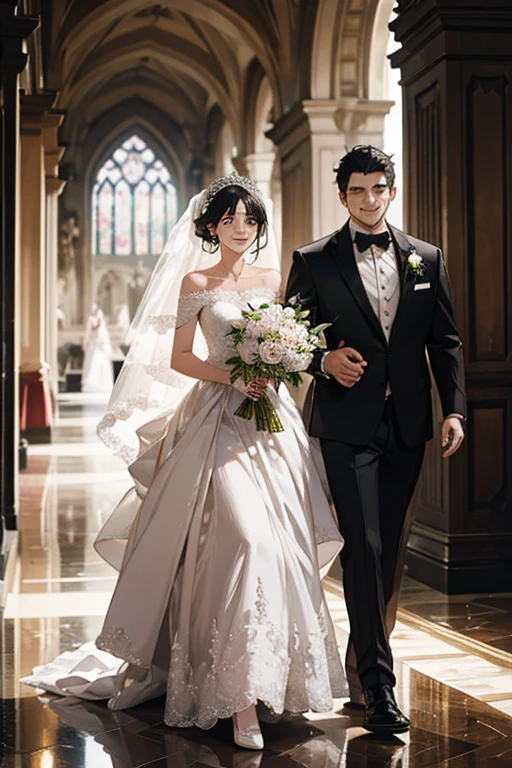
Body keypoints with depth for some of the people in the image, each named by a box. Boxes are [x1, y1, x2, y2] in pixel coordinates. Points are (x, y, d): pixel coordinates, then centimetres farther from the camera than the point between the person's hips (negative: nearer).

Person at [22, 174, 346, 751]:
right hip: (220, 420, -5)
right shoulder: (195, 282, 3)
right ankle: (241, 700, -11)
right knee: (246, 540, -16)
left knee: (281, 543, 3)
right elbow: (179, 357, 1)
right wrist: (234, 378, -11)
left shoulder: (272, 279, 14)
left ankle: (273, 675, 17)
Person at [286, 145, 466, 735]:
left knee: (390, 551, 11)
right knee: (363, 548, -9)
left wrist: (454, 409, -1)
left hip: (406, 425, 4)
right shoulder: (314, 261, 2)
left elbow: (445, 341, 9)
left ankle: (360, 663, 28)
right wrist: (325, 360, -16)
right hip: (347, 425, -3)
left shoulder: (425, 259, 10)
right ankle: (378, 686, -4)